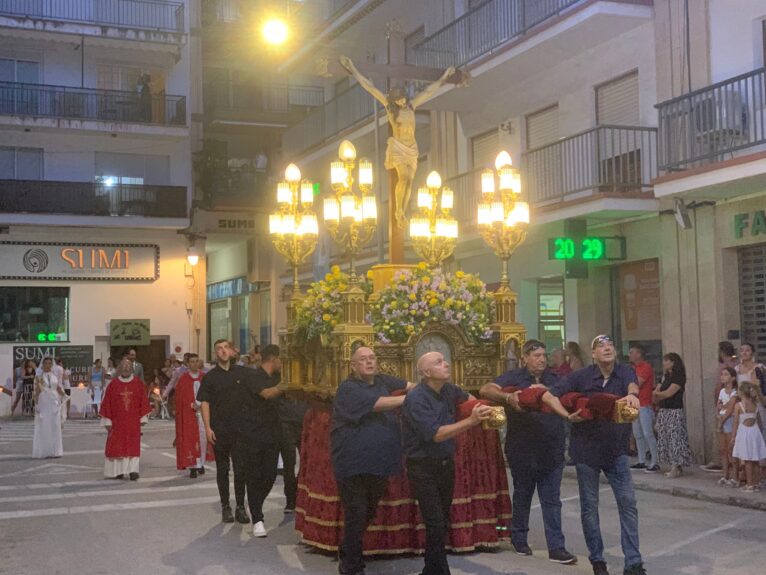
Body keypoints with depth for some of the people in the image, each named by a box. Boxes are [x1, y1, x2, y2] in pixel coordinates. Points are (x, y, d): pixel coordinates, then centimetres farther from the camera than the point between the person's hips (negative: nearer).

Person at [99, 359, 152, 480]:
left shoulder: (138, 383, 1)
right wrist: (107, 421, -3)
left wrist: (143, 418, 0)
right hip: (117, 422, 0)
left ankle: (132, 470, -6)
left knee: (133, 446, -4)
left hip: (133, 422, 0)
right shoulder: (113, 384, -1)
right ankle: (118, 470, 11)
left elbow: (143, 401, 4)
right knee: (117, 446, 2)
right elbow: (107, 403, 0)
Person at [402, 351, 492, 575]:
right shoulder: (416, 399, -21)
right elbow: (435, 434, -29)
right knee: (436, 525, -12)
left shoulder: (448, 389, 1)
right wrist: (471, 421, -33)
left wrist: (481, 409, 8)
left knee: (443, 523, 13)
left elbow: (467, 398, 26)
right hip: (423, 468, -7)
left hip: (446, 464, 7)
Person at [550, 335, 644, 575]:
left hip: (617, 449, 1)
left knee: (627, 502, -3)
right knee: (589, 506, 7)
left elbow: (632, 384, -29)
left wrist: (632, 395, -50)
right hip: (586, 449, -1)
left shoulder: (625, 372, -6)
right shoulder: (581, 376, -9)